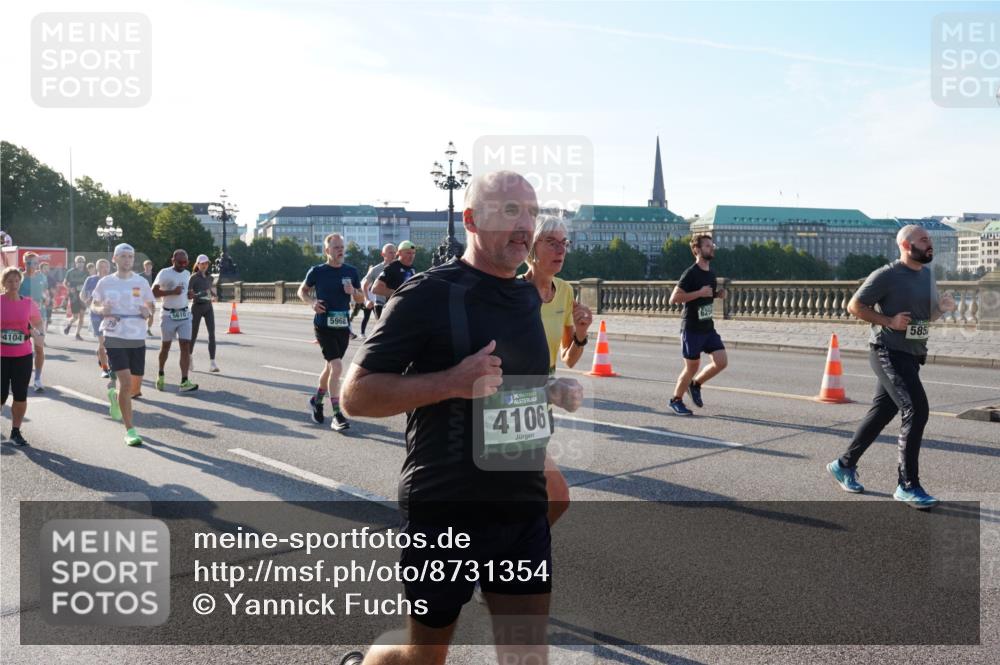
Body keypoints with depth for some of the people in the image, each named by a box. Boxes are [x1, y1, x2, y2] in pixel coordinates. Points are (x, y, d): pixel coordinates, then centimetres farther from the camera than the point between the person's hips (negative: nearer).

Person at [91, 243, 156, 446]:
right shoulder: (105, 282, 2)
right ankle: (130, 430, -4)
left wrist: (147, 311, -9)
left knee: (135, 387, 7)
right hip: (115, 338, -3)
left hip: (137, 339, 3)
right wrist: (100, 310, -11)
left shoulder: (141, 282, 5)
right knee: (126, 382, -14)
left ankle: (114, 394, 44)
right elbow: (93, 304, 12)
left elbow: (151, 304, 14)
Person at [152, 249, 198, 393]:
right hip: (169, 315, -4)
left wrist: (189, 294, 4)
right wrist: (172, 292, -25)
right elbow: (153, 292, -16)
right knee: (165, 346, 10)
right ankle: (161, 374, 34)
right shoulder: (164, 273, -10)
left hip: (184, 315, 4)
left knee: (186, 346, -7)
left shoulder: (187, 274, 10)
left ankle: (184, 381, -11)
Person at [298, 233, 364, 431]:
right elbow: (302, 290, 10)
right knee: (337, 367, -17)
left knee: (330, 367, 18)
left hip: (343, 327, 5)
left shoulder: (351, 272, 4)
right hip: (323, 326, -4)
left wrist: (353, 292, -11)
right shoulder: (317, 271, -4)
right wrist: (311, 302, -10)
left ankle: (317, 400, 42)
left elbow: (361, 299, 11)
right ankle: (336, 415, -12)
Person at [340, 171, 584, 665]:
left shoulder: (528, 297, 8)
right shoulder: (429, 295, -13)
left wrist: (552, 391, 3)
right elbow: (355, 394, -15)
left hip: (523, 509, 6)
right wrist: (451, 382, -26)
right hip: (444, 512, -5)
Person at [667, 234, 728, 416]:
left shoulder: (711, 273, 10)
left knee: (721, 362, -3)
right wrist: (699, 293, -24)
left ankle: (695, 384, 20)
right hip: (692, 328, -7)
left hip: (708, 327, 7)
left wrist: (719, 293, 5)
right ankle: (676, 400, 20)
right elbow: (674, 299, -20)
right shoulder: (690, 273, -15)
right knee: (692, 367, 1)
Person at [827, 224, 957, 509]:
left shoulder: (927, 274, 13)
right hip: (889, 353, -8)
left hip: (912, 356, 8)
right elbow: (854, 306, -10)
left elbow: (928, 315, 22)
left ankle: (844, 465, 27)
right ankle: (907, 486, -10)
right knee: (916, 410, -16)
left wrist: (943, 307, 0)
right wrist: (889, 321, -18)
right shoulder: (887, 275, -12)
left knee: (881, 414, 12)